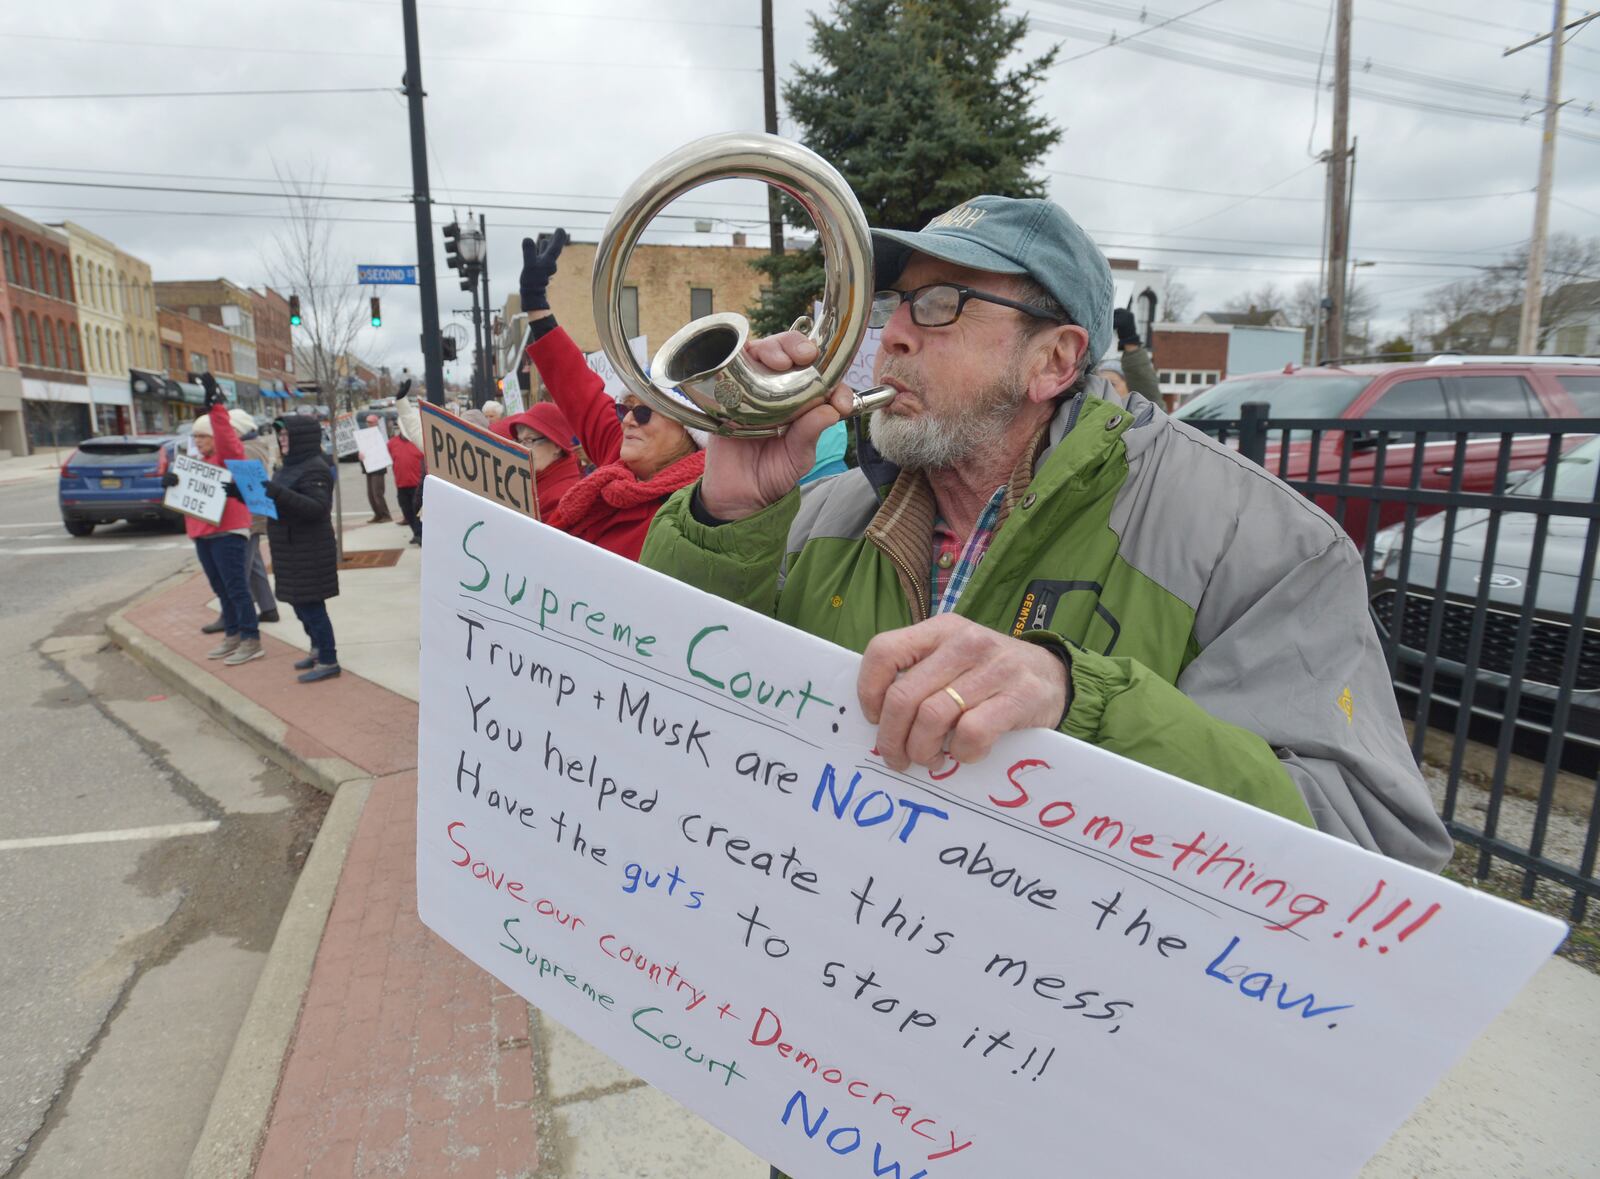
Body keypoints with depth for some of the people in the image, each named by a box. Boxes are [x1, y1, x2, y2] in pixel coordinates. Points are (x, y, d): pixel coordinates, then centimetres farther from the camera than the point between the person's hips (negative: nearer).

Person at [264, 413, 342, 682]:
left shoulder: (315, 468, -16)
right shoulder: (292, 466, 14)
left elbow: (318, 507, -26)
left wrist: (280, 494, -34)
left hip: (309, 551, -10)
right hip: (291, 548, 10)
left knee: (310, 605, -7)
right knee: (300, 603, 17)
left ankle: (328, 661, 0)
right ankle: (318, 649, 30)